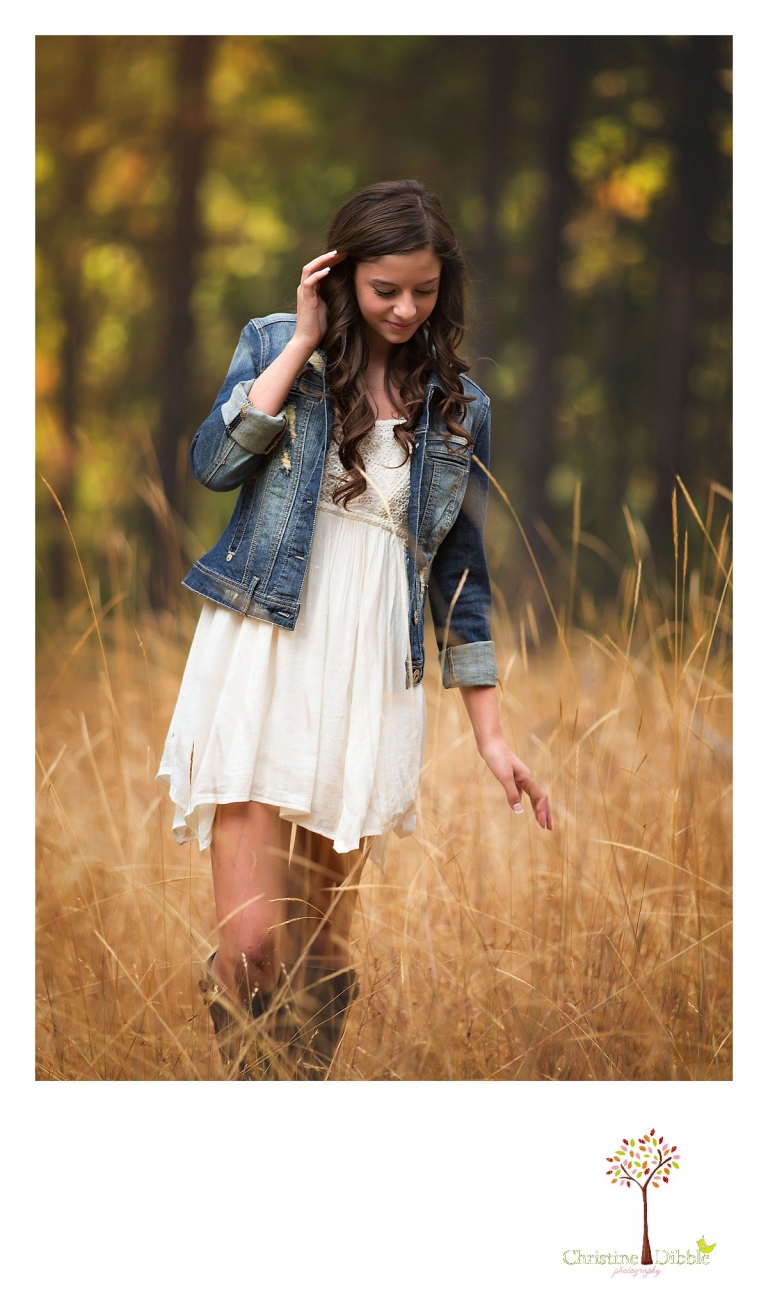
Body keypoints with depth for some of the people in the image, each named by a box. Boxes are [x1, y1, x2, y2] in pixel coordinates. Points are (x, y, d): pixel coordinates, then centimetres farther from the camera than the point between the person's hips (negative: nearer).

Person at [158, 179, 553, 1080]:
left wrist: (490, 735, 12)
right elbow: (213, 463, -12)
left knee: (322, 952, 7)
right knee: (252, 944, -12)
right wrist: (302, 345, -8)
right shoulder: (276, 345, 5)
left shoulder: (459, 406, 11)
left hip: (370, 682, 3)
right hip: (261, 662, -2)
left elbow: (461, 572, 14)